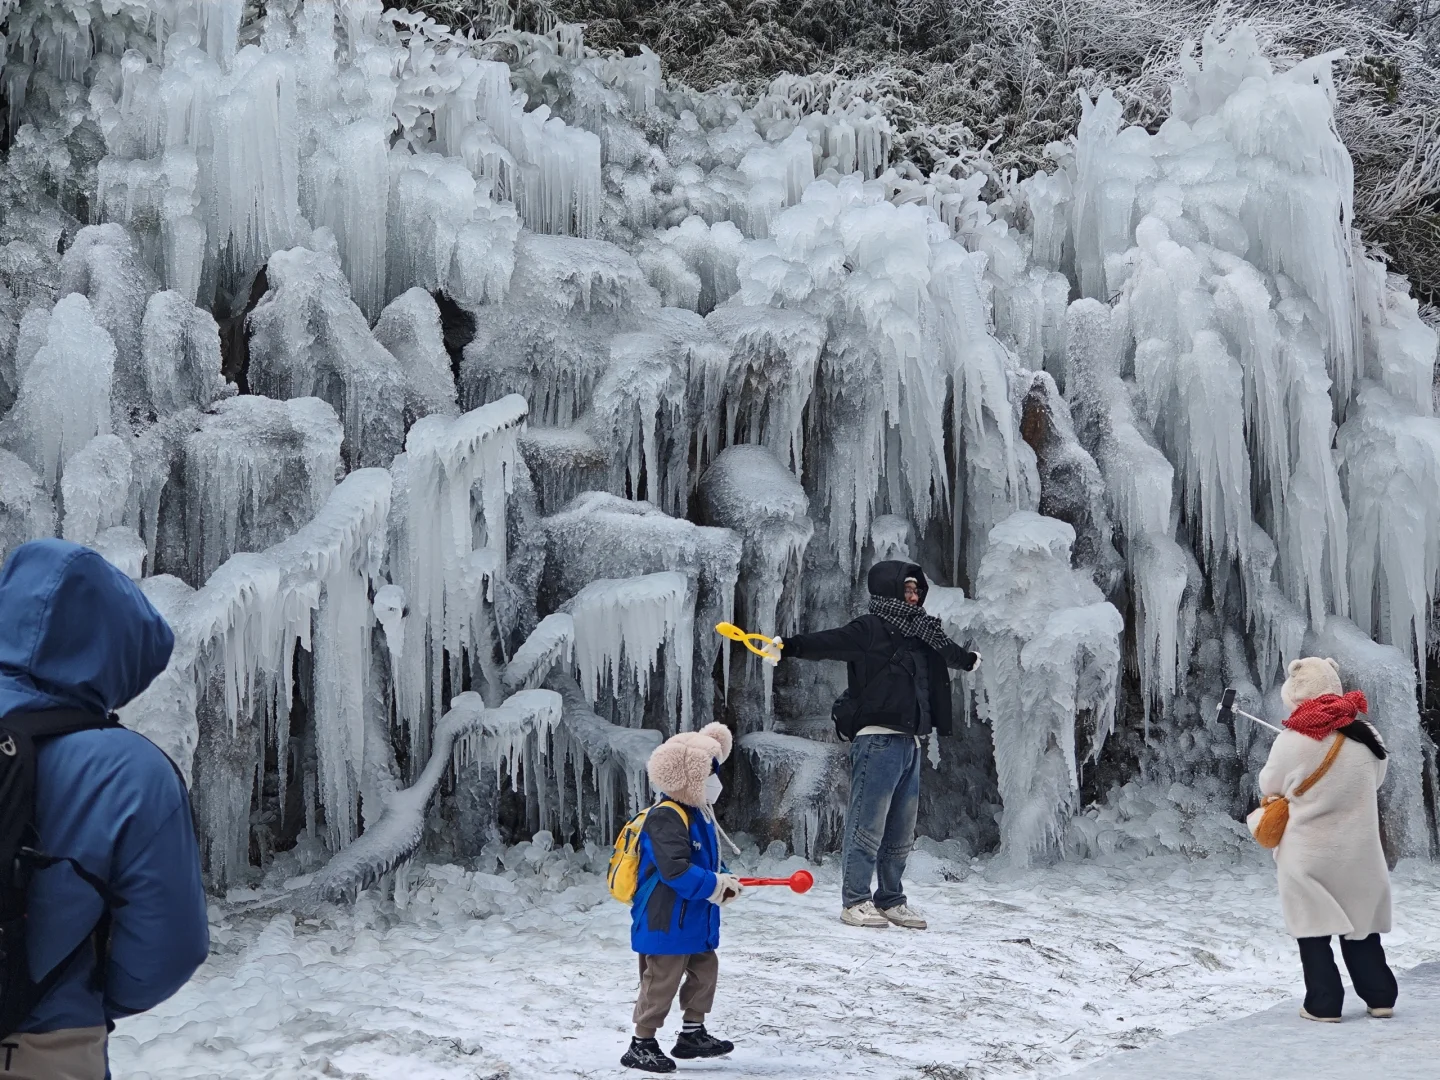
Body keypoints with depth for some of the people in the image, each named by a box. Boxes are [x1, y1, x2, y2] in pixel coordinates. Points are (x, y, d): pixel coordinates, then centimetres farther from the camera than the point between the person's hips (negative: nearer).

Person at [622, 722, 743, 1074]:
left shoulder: (699, 813, 10)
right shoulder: (666, 818, -23)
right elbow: (675, 869, -31)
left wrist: (724, 878, 1)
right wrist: (715, 886, -24)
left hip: (695, 921, 10)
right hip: (666, 922, -10)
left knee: (705, 970, 17)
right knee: (662, 981, -3)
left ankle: (693, 1034, 30)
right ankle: (641, 1045, 7)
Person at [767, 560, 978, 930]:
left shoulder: (920, 633, 19)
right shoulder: (870, 629, -5)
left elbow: (947, 650, 41)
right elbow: (830, 642, -21)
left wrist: (968, 659, 61)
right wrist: (791, 646, -39)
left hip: (910, 742, 8)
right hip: (878, 739, -8)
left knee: (901, 830, 13)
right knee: (868, 824, -6)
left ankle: (890, 900, 22)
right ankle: (855, 901, 0)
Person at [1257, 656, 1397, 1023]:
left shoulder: (1292, 741, -16)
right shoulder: (1366, 735, -5)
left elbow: (1269, 786, 0)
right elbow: (1375, 780, 11)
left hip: (1308, 854, -4)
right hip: (1358, 852, 4)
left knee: (1314, 930, 7)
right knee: (1360, 924, 17)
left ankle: (1324, 1004, 8)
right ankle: (1380, 997, 21)